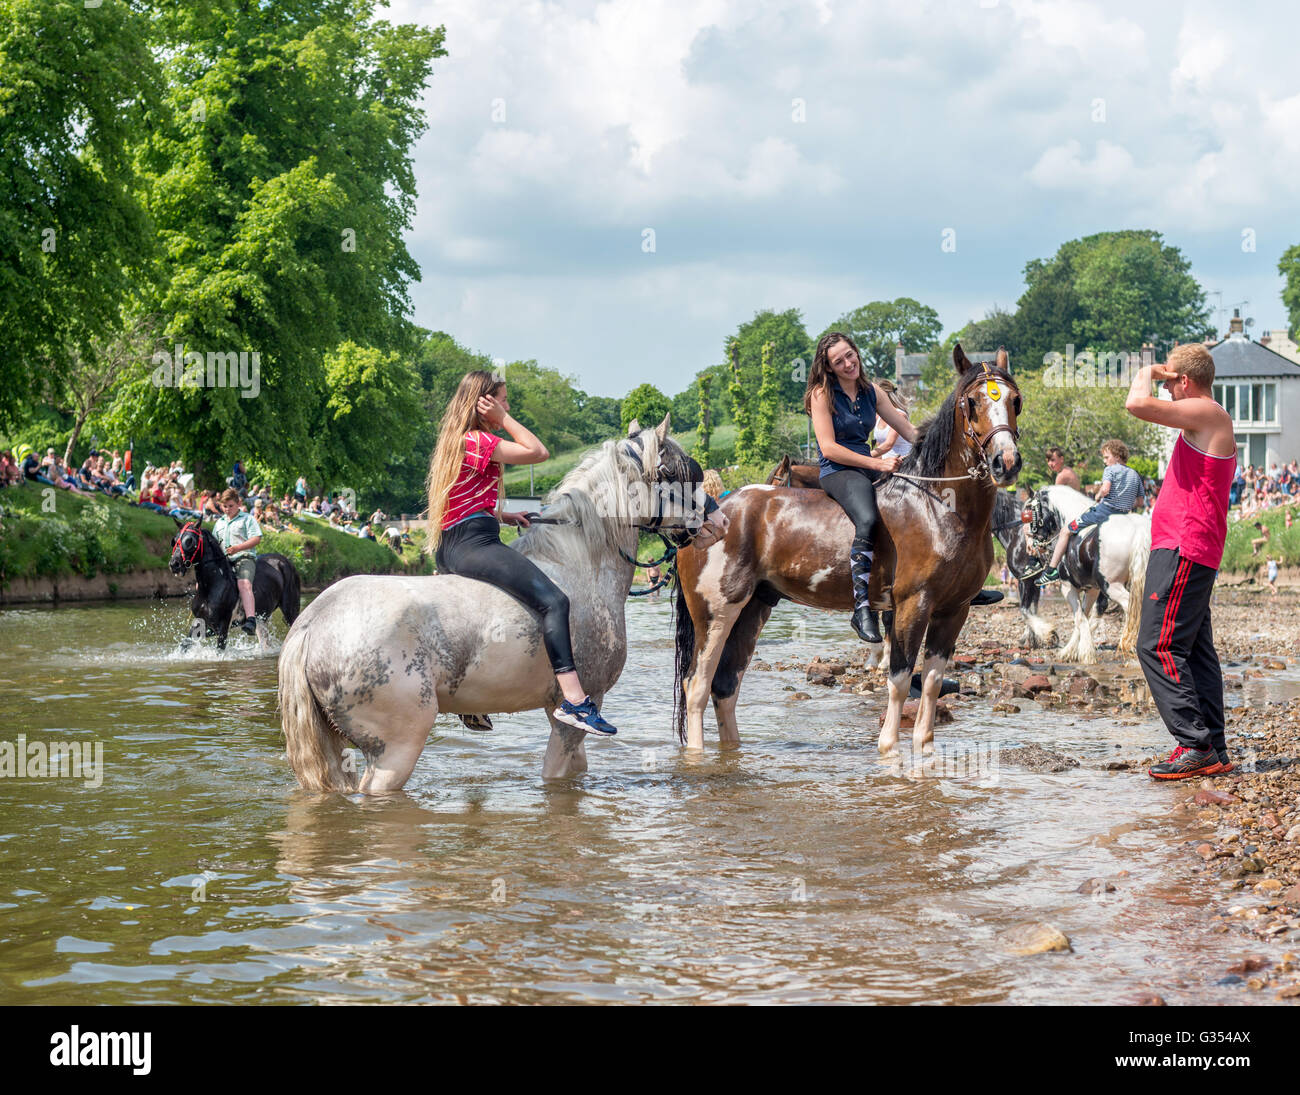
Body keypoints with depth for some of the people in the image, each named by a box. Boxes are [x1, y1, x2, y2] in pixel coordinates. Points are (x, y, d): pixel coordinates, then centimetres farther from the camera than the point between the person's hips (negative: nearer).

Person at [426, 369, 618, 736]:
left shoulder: (454, 441, 19)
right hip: (473, 544, -11)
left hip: (448, 550, 11)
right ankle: (574, 700, -36)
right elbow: (538, 452, -11)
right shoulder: (478, 440, -11)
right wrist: (503, 419, -6)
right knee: (552, 600, -22)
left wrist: (503, 516, 17)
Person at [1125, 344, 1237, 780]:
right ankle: (1215, 752, 12)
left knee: (1158, 645, -12)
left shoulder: (1207, 413, -12)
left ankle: (1195, 745, -13)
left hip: (1182, 551, -11)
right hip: (1193, 552, 11)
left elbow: (1138, 405, -22)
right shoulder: (1212, 424, 20)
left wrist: (1146, 374, -6)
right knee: (1196, 650, 11)